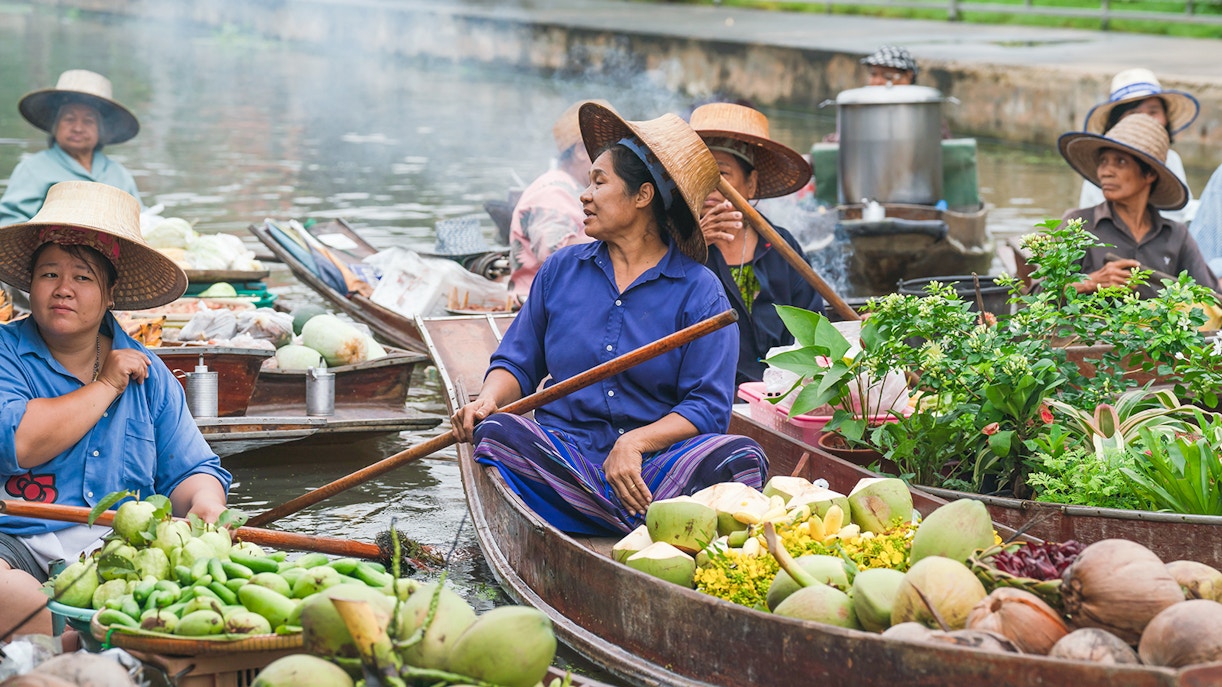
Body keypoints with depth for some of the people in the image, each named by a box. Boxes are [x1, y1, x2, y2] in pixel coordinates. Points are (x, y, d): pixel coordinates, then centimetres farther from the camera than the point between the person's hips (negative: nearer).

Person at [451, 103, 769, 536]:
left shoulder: (699, 292, 3)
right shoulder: (561, 269, 14)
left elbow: (708, 407, -4)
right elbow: (518, 363, 18)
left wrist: (634, 443, -20)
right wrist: (489, 399, -5)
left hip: (654, 467, -2)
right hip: (562, 458, 3)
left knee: (742, 457, -30)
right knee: (497, 433, -30)